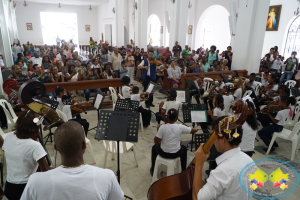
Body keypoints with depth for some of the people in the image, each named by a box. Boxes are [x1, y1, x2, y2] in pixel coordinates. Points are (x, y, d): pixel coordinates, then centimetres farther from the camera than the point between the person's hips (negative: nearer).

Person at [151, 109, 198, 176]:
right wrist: (196, 129, 22)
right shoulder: (180, 127, -15)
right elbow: (193, 130, -2)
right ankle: (183, 171, 42)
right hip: (176, 153, 1)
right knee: (184, 148, 35)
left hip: (164, 153, -1)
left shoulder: (163, 127, -20)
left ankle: (153, 169, 41)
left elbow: (156, 141, -15)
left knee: (154, 147, 32)